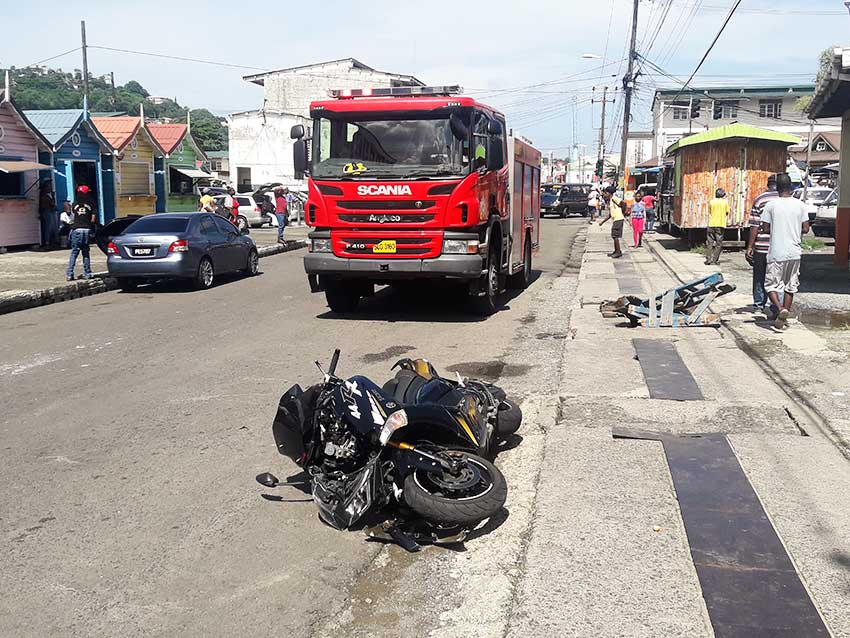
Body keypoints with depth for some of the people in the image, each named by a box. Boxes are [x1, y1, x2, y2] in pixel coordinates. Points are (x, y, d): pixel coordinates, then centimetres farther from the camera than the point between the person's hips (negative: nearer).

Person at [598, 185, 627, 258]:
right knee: (614, 236, 14)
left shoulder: (614, 198, -8)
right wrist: (602, 222, 22)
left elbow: (624, 203, -19)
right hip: (614, 220, 10)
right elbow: (610, 215, 24)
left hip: (618, 219, -10)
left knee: (615, 236, -8)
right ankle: (616, 251, 21)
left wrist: (623, 213, -10)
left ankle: (619, 252, -5)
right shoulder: (609, 202, 20)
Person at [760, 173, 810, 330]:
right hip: (794, 252, 3)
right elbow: (805, 229, 1)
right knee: (790, 287, 13)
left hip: (776, 253, -3)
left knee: (771, 285, 3)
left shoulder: (771, 205, -6)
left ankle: (780, 309, -21)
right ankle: (783, 318, 16)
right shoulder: (800, 205, 0)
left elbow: (765, 228, -4)